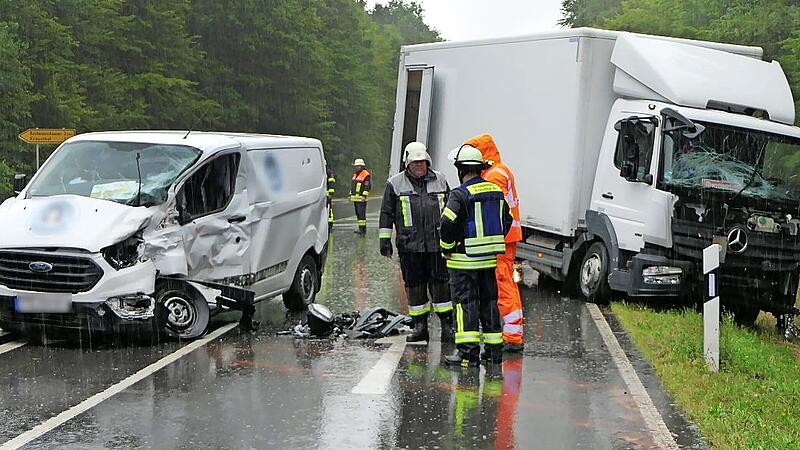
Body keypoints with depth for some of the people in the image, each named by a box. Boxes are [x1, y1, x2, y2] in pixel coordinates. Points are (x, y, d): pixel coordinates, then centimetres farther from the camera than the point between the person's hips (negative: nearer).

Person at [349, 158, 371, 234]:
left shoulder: (366, 175, -9)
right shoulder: (355, 174, 19)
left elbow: (367, 187, -14)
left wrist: (364, 196, -21)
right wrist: (350, 195, 22)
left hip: (361, 198, -9)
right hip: (355, 197, 9)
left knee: (361, 213, -11)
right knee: (358, 213, 9)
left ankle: (363, 229, -12)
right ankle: (360, 228, 13)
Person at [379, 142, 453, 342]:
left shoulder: (439, 181, 12)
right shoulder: (395, 184, 6)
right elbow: (386, 213, 8)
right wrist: (385, 239, 3)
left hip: (437, 243, 1)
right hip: (409, 245, -1)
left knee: (440, 282, -2)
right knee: (414, 284, 4)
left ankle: (447, 326, 3)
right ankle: (419, 326, 13)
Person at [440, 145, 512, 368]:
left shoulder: (460, 195, -14)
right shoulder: (496, 191, 9)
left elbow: (448, 224, -21)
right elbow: (506, 220, 16)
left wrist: (447, 248, -6)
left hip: (465, 259, -7)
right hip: (490, 258, 7)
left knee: (465, 302, -4)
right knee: (489, 301, 14)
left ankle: (468, 351, -8)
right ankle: (494, 349, 19)